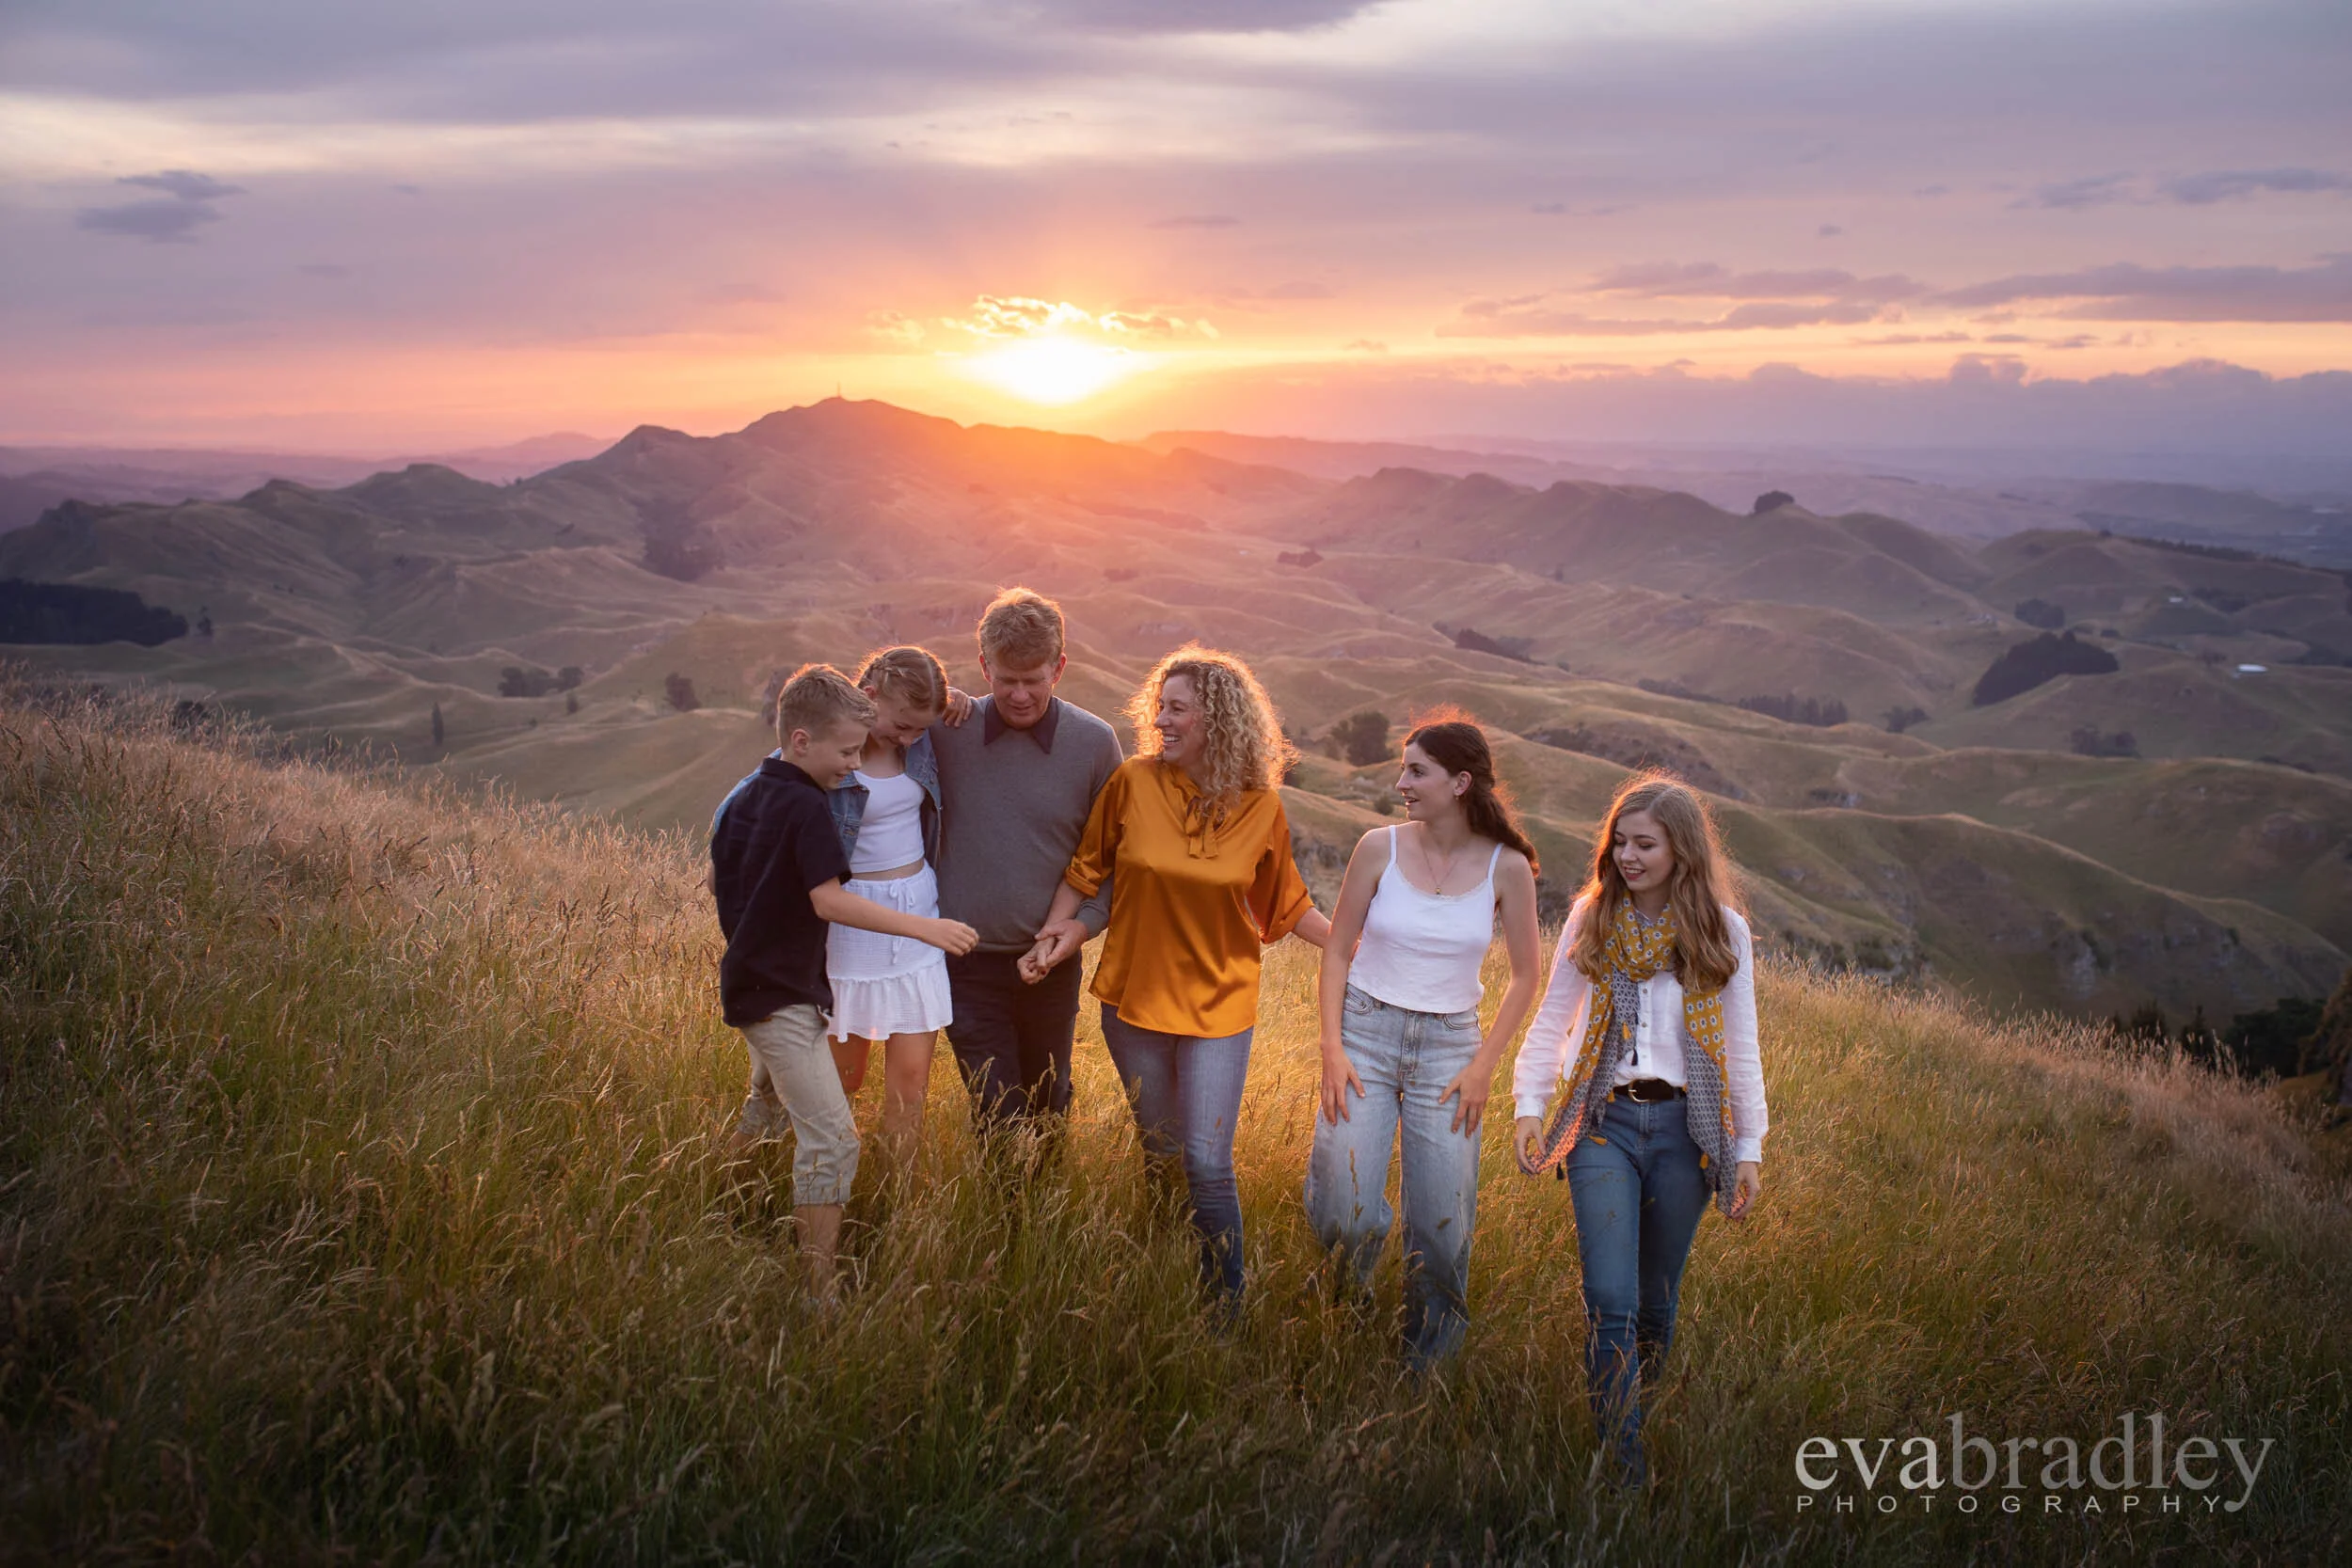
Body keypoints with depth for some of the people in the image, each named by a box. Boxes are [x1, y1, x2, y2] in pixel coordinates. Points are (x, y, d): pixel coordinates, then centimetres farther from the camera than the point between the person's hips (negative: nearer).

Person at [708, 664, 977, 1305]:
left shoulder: (743, 797, 9)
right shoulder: (806, 807, -18)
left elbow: (715, 880, 20)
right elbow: (829, 900, -25)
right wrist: (923, 926, -27)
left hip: (749, 980, 10)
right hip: (784, 993, -10)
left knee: (768, 1107, 28)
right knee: (831, 1139, -12)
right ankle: (821, 1295, -12)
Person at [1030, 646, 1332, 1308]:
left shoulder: (1261, 808, -8)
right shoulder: (1133, 782, -9)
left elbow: (1285, 907, 3)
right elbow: (1087, 868, 5)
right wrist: (1057, 931, -7)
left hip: (1217, 1004, -2)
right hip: (1134, 997, 2)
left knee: (1207, 1164, -6)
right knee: (1160, 1155, 17)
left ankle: (1226, 1305, 13)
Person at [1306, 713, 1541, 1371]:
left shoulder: (1506, 866, -6)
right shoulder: (1380, 847, -5)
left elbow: (1524, 977, 4)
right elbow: (1337, 949, 2)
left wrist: (1483, 1065, -4)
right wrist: (1331, 1048, -6)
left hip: (1449, 1045, 0)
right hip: (1366, 1030, 0)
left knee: (1442, 1225, 1)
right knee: (1346, 1216, -8)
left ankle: (1427, 1357, 27)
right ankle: (1342, 1313, 28)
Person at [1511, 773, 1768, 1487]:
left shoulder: (1723, 931, 2)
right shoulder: (1591, 920, 3)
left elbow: (1741, 1049, 7)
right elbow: (1551, 1022, 7)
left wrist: (1749, 1146, 5)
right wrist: (1529, 1105, -4)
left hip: (1684, 1129, 1)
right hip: (1605, 1121, 0)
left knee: (1656, 1302, 9)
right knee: (1610, 1302, -10)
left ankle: (1641, 1415, 31)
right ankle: (1625, 1468, -3)